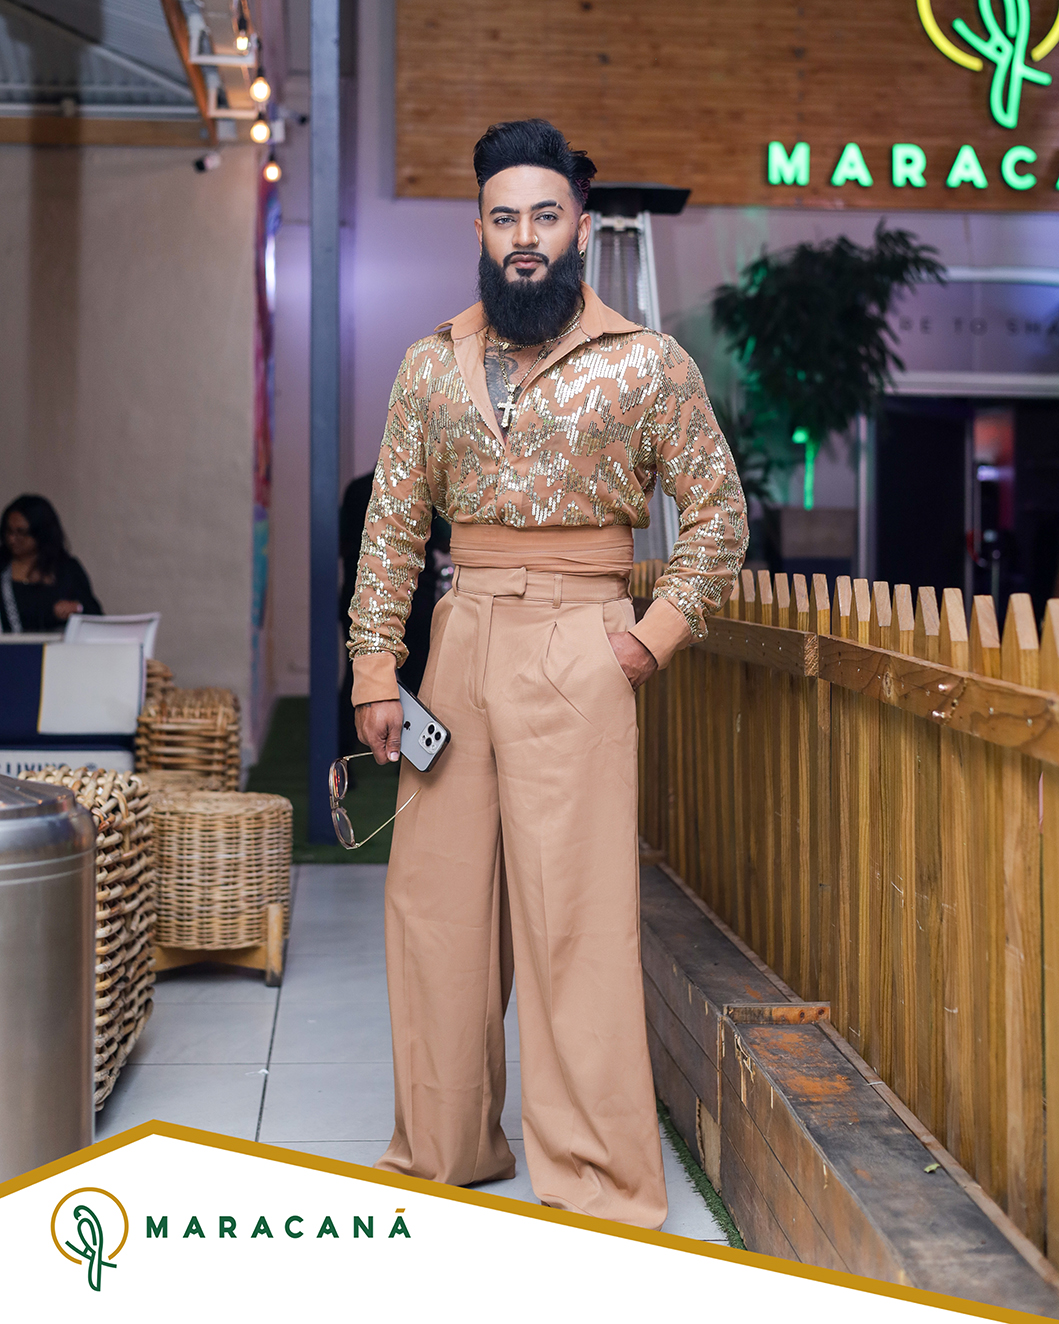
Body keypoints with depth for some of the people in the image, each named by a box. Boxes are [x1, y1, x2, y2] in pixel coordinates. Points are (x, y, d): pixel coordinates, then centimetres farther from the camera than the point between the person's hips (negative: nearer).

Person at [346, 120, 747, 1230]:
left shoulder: (646, 363, 2)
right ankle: (444, 1154, 22)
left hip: (577, 646, -4)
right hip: (460, 638, 4)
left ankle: (601, 1196, 3)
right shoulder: (432, 365, 11)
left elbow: (719, 512, 6)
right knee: (435, 899, 7)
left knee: (575, 912, -6)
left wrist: (657, 634, -4)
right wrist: (375, 670, 4)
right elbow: (392, 524, 11)